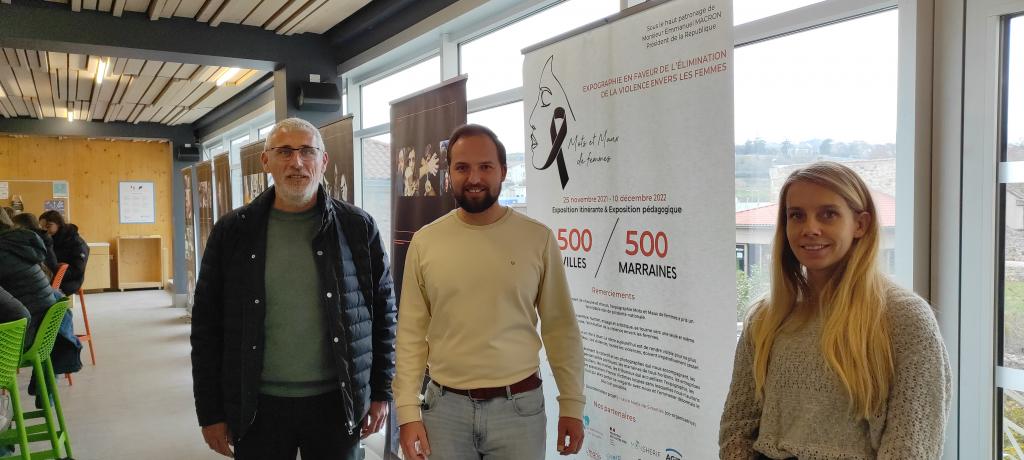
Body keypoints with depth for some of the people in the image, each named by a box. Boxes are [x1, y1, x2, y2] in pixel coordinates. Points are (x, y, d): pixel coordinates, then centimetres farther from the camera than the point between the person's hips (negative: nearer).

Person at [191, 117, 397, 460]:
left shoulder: (358, 227, -2)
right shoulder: (232, 231, 0)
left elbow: (383, 312, 3)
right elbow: (207, 325, 3)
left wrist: (381, 392, 2)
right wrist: (210, 412, 2)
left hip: (336, 403, 0)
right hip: (258, 406, 1)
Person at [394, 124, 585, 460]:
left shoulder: (538, 238, -3)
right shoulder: (424, 242, 0)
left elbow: (560, 327, 1)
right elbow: (412, 331, 2)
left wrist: (571, 404, 0)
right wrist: (408, 411, -2)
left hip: (519, 406, -1)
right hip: (445, 406, 1)